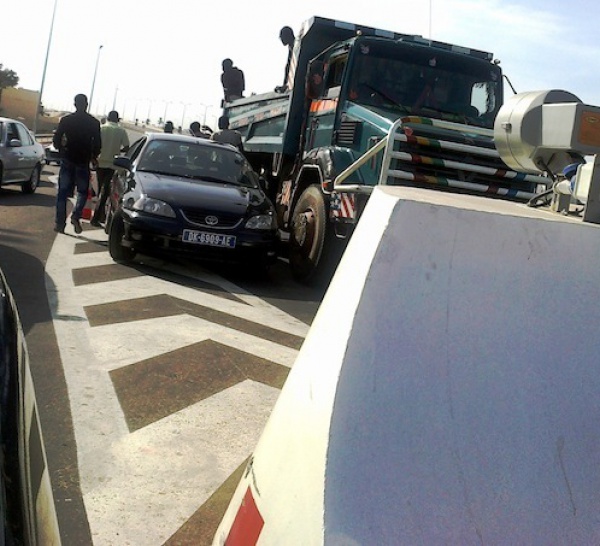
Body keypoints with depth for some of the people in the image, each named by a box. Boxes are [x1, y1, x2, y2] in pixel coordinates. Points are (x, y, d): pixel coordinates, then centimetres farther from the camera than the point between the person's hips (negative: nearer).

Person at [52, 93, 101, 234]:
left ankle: (60, 222, 4)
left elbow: (56, 141, 0)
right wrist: (93, 157, 17)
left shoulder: (66, 120, 0)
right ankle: (76, 216, -9)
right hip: (83, 161, -1)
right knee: (82, 191, 12)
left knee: (63, 192, 6)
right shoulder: (94, 122, -2)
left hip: (67, 160, 1)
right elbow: (97, 144, -1)